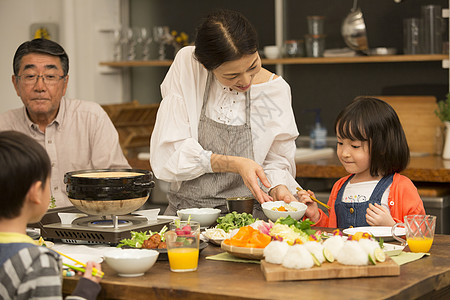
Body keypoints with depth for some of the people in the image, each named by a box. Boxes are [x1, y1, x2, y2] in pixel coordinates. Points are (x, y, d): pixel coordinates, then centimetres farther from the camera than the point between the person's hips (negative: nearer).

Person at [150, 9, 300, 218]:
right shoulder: (186, 65, -8)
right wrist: (233, 164, -20)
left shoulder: (275, 89, -3)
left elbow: (277, 161, 6)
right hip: (187, 210, 0)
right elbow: (167, 155, -12)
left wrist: (278, 187, -16)